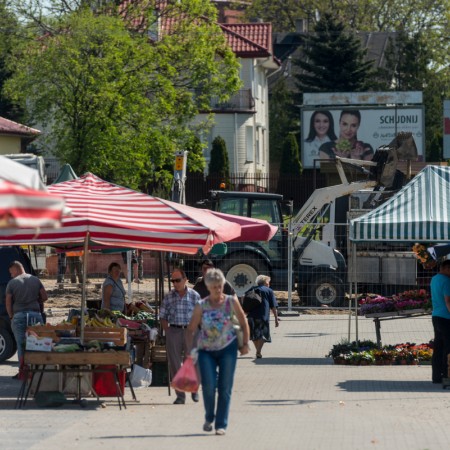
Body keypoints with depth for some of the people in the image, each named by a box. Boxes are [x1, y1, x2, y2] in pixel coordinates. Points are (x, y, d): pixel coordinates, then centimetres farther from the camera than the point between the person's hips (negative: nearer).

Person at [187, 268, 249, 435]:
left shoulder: (231, 301, -4)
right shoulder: (202, 306, -5)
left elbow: (243, 322, 5)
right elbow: (191, 329, -1)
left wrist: (245, 343, 2)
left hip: (228, 348, 0)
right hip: (206, 350, 0)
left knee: (225, 388, -1)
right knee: (208, 385, -10)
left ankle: (221, 425, 5)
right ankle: (209, 418, 15)